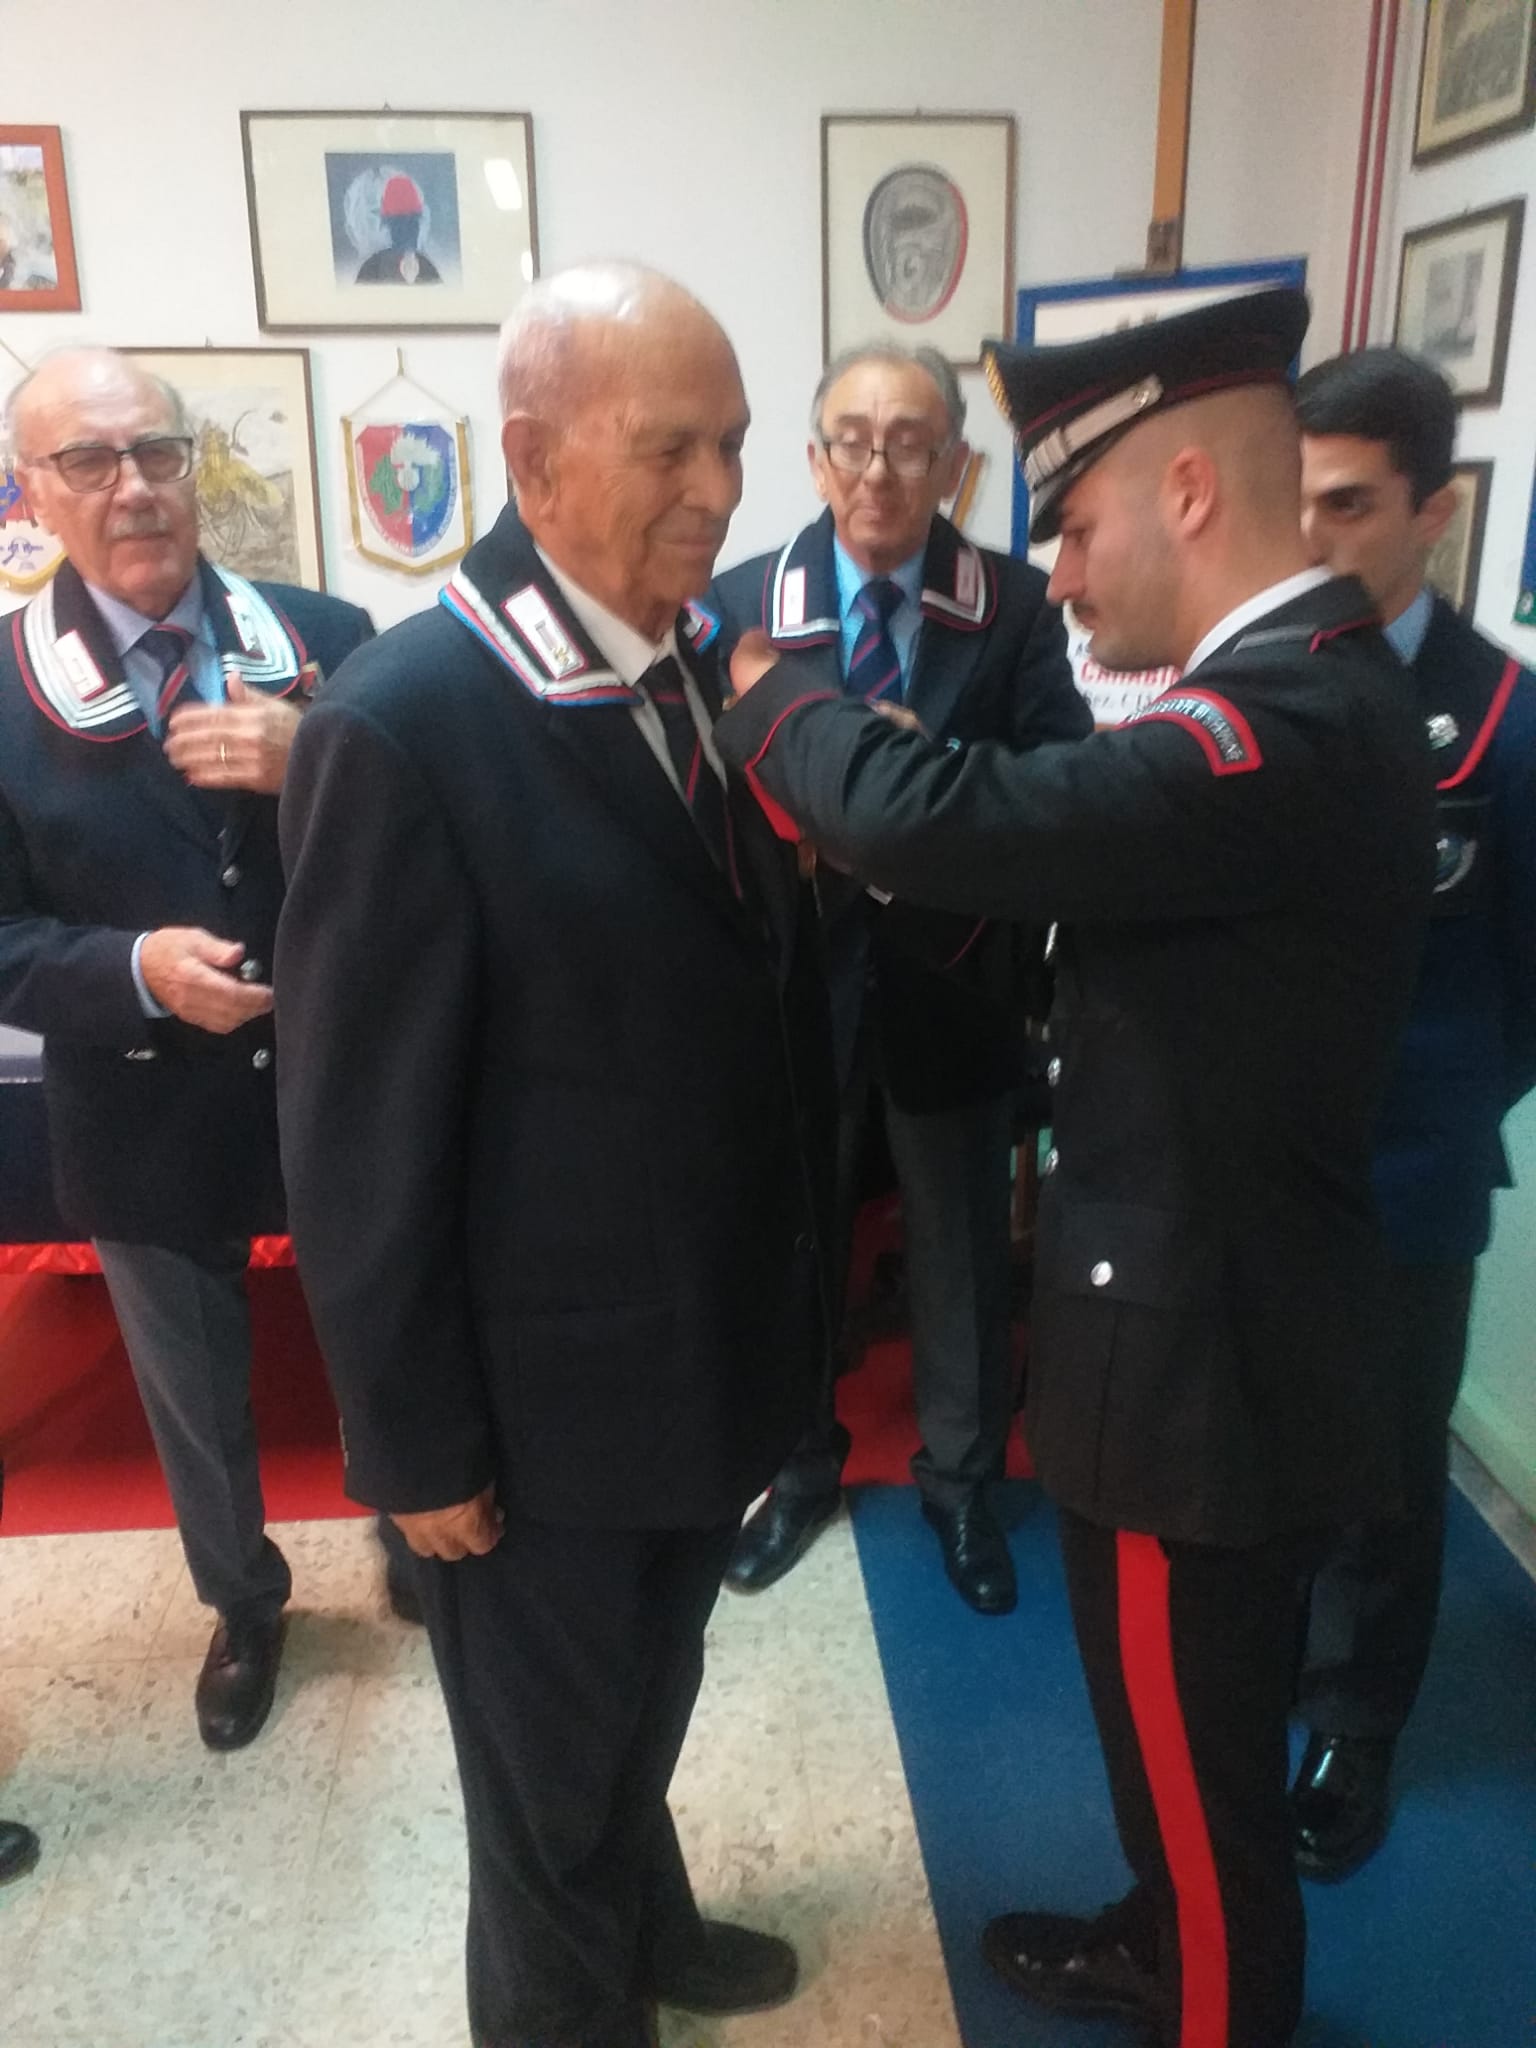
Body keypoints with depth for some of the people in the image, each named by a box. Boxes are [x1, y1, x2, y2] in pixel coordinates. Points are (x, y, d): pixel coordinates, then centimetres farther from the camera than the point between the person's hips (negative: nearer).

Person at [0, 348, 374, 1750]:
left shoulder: (326, 638, -7)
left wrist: (315, 772, -26)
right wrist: (135, 969, -25)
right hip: (148, 1117, 1)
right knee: (196, 1403, 21)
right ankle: (244, 1605, 50)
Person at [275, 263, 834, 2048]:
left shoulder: (715, 669, -1)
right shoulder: (402, 726, -22)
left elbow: (765, 987, 5)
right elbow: (357, 1136, -18)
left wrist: (792, 1283, 8)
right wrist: (416, 1445, -12)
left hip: (712, 1352, 6)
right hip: (541, 1401, -6)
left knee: (644, 1714, 29)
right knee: (552, 1779, 20)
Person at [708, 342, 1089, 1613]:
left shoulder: (1017, 606, -6)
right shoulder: (741, 603, -5)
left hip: (953, 989, 0)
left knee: (964, 1256, 17)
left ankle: (961, 1481, 41)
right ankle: (803, 1468, 43)